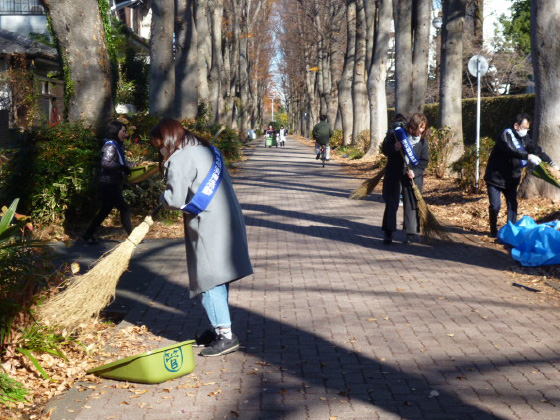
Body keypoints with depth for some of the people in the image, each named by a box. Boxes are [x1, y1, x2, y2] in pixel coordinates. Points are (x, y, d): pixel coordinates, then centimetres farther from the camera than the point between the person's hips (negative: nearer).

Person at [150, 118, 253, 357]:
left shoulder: (178, 160, -12)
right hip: (226, 222, 9)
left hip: (210, 228, -9)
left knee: (210, 279, -5)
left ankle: (225, 335, -5)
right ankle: (218, 328, 24)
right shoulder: (206, 149, 17)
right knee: (218, 278, 16)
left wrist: (164, 198, 4)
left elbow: (176, 199, -18)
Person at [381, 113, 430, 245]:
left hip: (413, 176, 1)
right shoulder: (396, 134, -5)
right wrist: (394, 148, -22)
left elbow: (425, 160, 2)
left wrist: (415, 172, -14)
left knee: (411, 204, 4)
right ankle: (388, 232, 6)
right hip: (394, 174, -1)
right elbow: (384, 149, -1)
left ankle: (412, 232, 13)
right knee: (391, 203, 0)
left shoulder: (423, 141, 1)